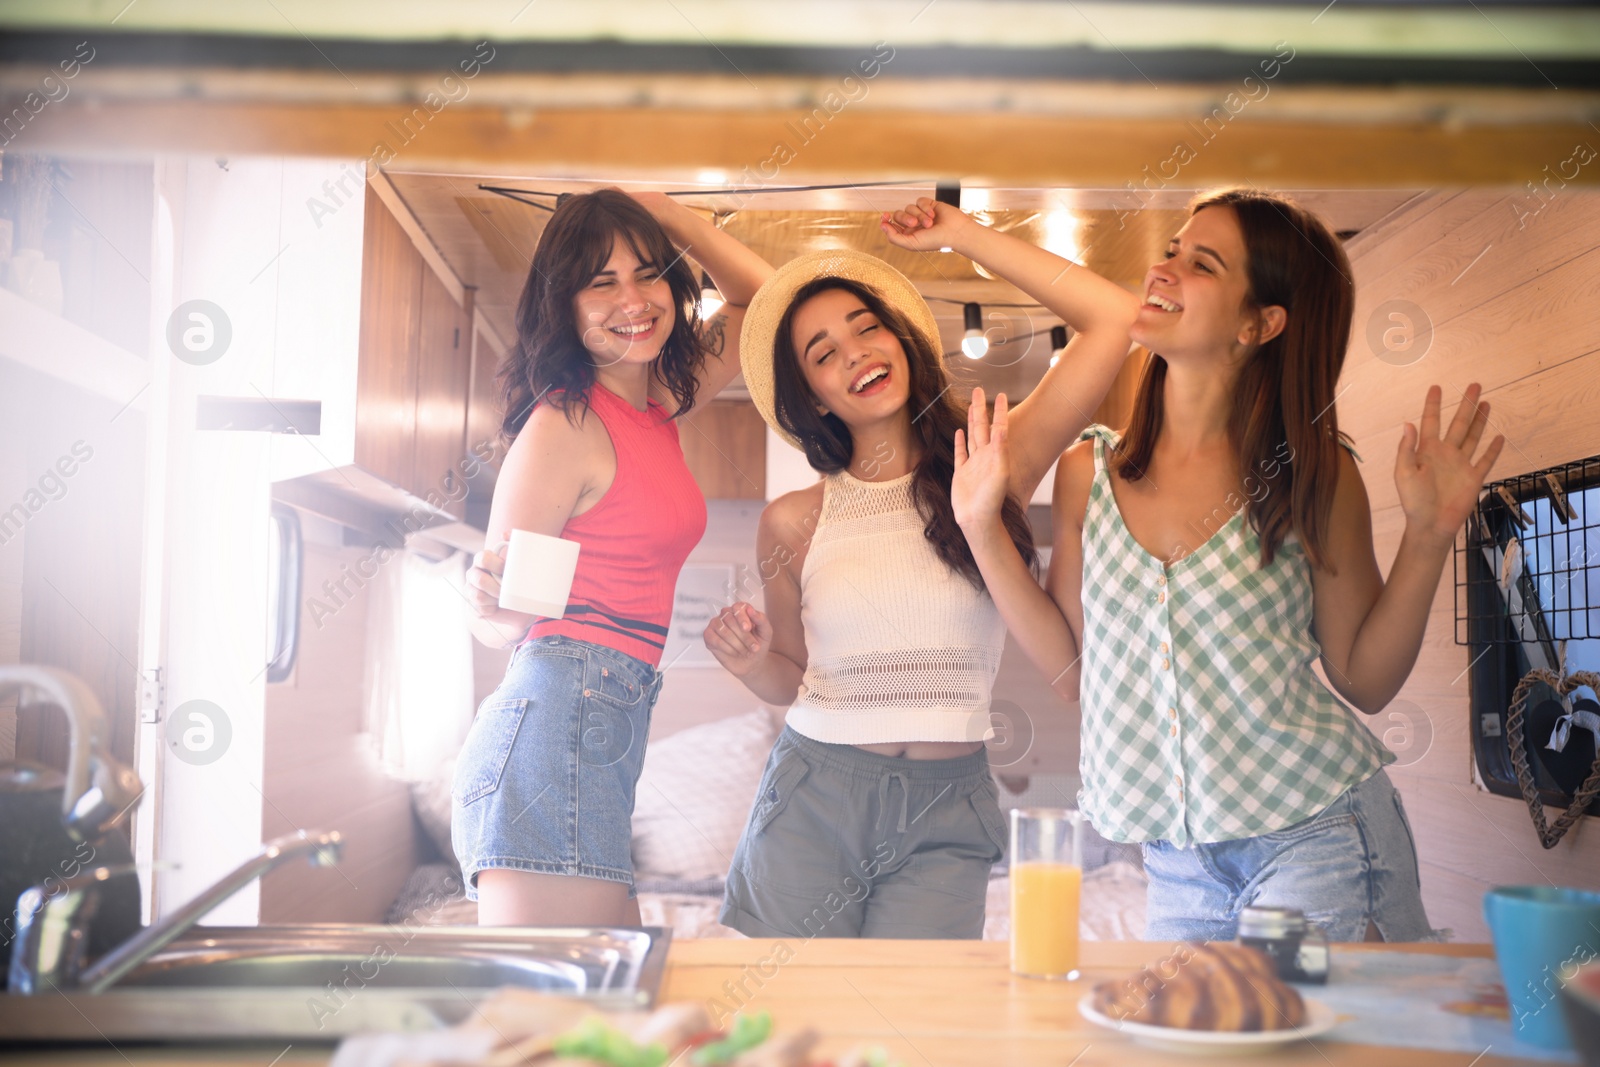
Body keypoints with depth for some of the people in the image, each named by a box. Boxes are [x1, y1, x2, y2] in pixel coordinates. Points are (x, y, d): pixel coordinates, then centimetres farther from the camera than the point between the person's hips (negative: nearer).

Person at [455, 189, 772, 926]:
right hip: (560, 719, -8)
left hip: (612, 731, 9)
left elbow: (762, 299, 26)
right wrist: (495, 602, -25)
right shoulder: (564, 424, -7)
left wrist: (658, 209, 16)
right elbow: (496, 624, -2)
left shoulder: (657, 406, 15)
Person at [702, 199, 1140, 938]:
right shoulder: (793, 524, 2)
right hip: (813, 801, 1)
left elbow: (1114, 318, -9)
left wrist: (960, 234, -2)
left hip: (945, 819, 0)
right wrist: (753, 662, -11)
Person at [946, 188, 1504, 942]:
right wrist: (983, 529, -1)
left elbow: (1364, 680, -2)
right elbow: (1073, 670, 4)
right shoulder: (1088, 474, 0)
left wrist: (1428, 537, -12)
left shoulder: (1314, 477, -6)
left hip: (1315, 839, -2)